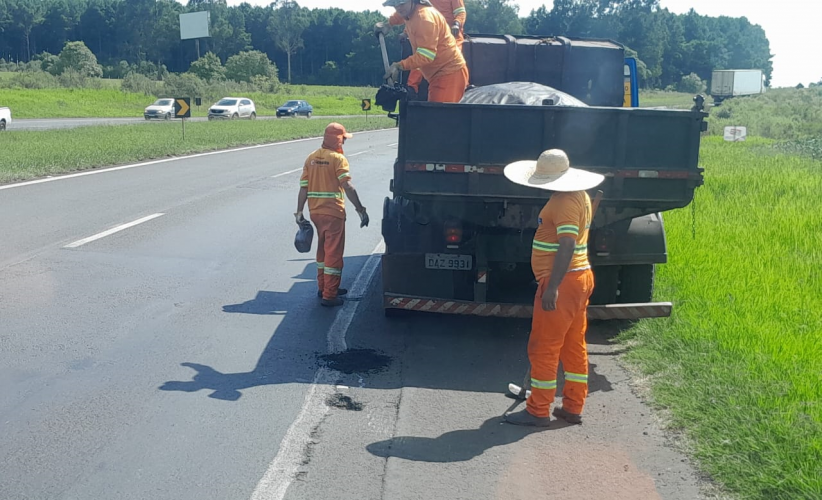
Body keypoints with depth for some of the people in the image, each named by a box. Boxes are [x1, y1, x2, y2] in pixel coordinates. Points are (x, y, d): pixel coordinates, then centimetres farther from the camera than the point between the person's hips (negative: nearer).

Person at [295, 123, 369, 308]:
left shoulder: (311, 158, 9)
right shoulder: (338, 159, -10)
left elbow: (303, 188, 7)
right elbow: (347, 186, -19)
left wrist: (299, 212, 10)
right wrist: (360, 210, -19)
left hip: (315, 212, 7)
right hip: (333, 212, -7)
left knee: (323, 249, 21)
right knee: (333, 253, 0)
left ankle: (323, 288, 31)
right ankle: (329, 296, 1)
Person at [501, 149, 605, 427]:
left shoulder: (565, 203, -19)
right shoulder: (577, 195, 14)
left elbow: (567, 245, -28)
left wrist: (552, 287, -31)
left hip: (562, 282, -11)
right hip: (579, 278, 11)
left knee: (543, 348, -2)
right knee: (573, 346, 13)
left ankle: (538, 411, 7)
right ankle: (573, 407, 21)